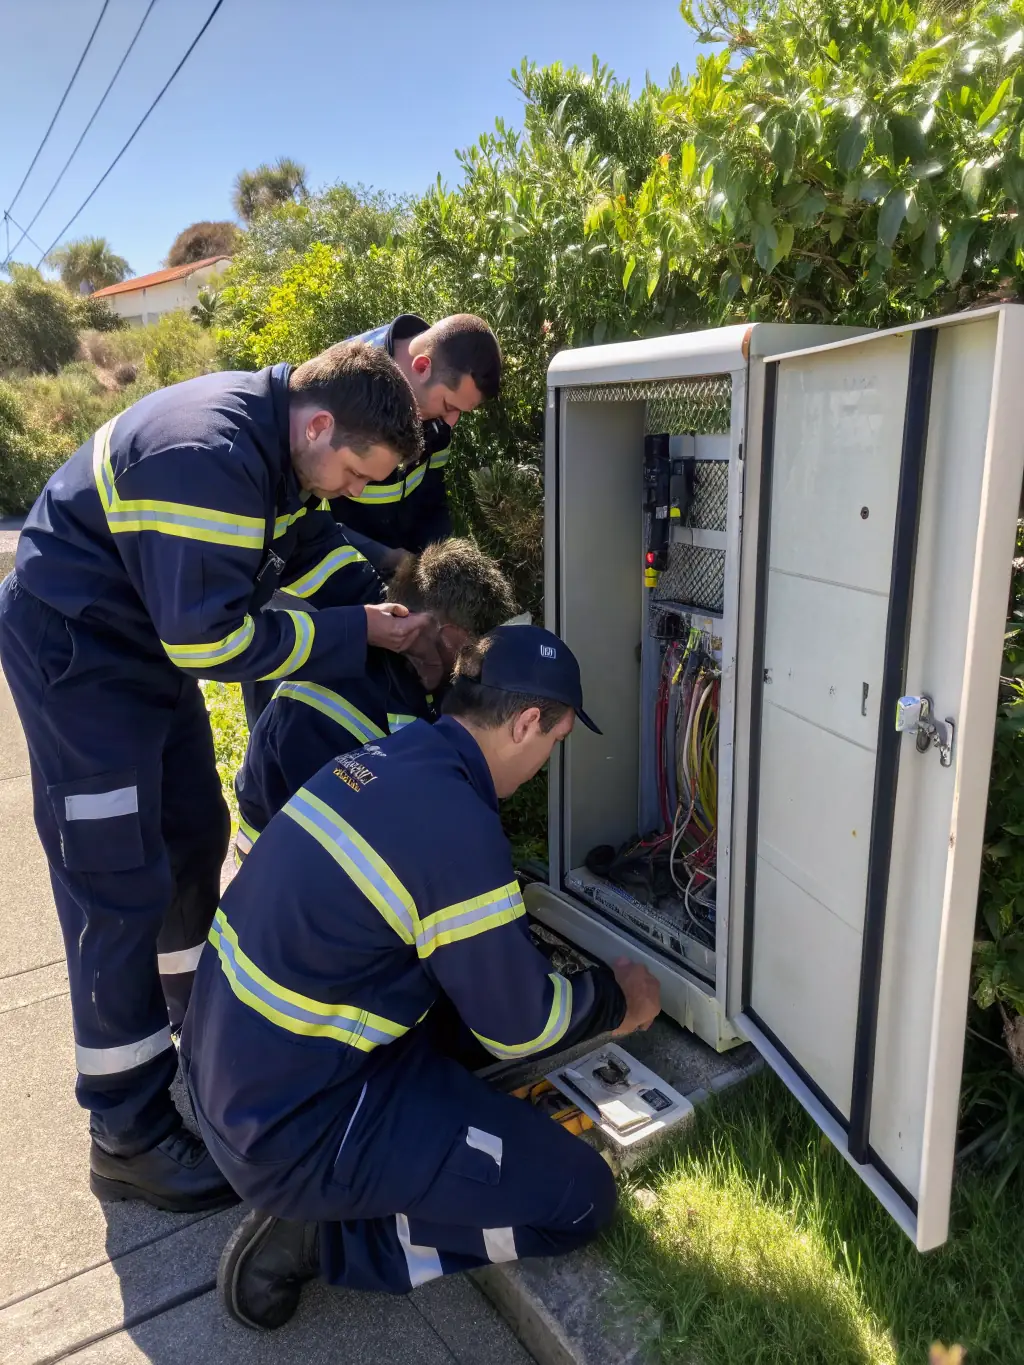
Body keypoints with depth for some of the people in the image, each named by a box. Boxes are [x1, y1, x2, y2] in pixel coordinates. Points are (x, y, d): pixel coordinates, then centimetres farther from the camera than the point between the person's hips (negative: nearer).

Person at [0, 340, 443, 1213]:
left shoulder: (278, 438, -2)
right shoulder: (212, 460, -32)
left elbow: (311, 543, 8)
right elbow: (212, 639, -31)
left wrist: (382, 608, -9)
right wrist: (359, 633, -26)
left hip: (152, 642, 10)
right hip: (76, 650, -9)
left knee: (194, 837, 17)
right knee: (121, 887, -6)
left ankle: (197, 1015, 38)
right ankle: (128, 1137, 8)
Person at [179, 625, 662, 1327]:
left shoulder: (384, 757, 0)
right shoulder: (457, 827, -26)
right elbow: (521, 1025, -12)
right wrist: (616, 998, 8)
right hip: (293, 1134, -9)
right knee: (581, 1196, -1)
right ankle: (321, 1235, -1)